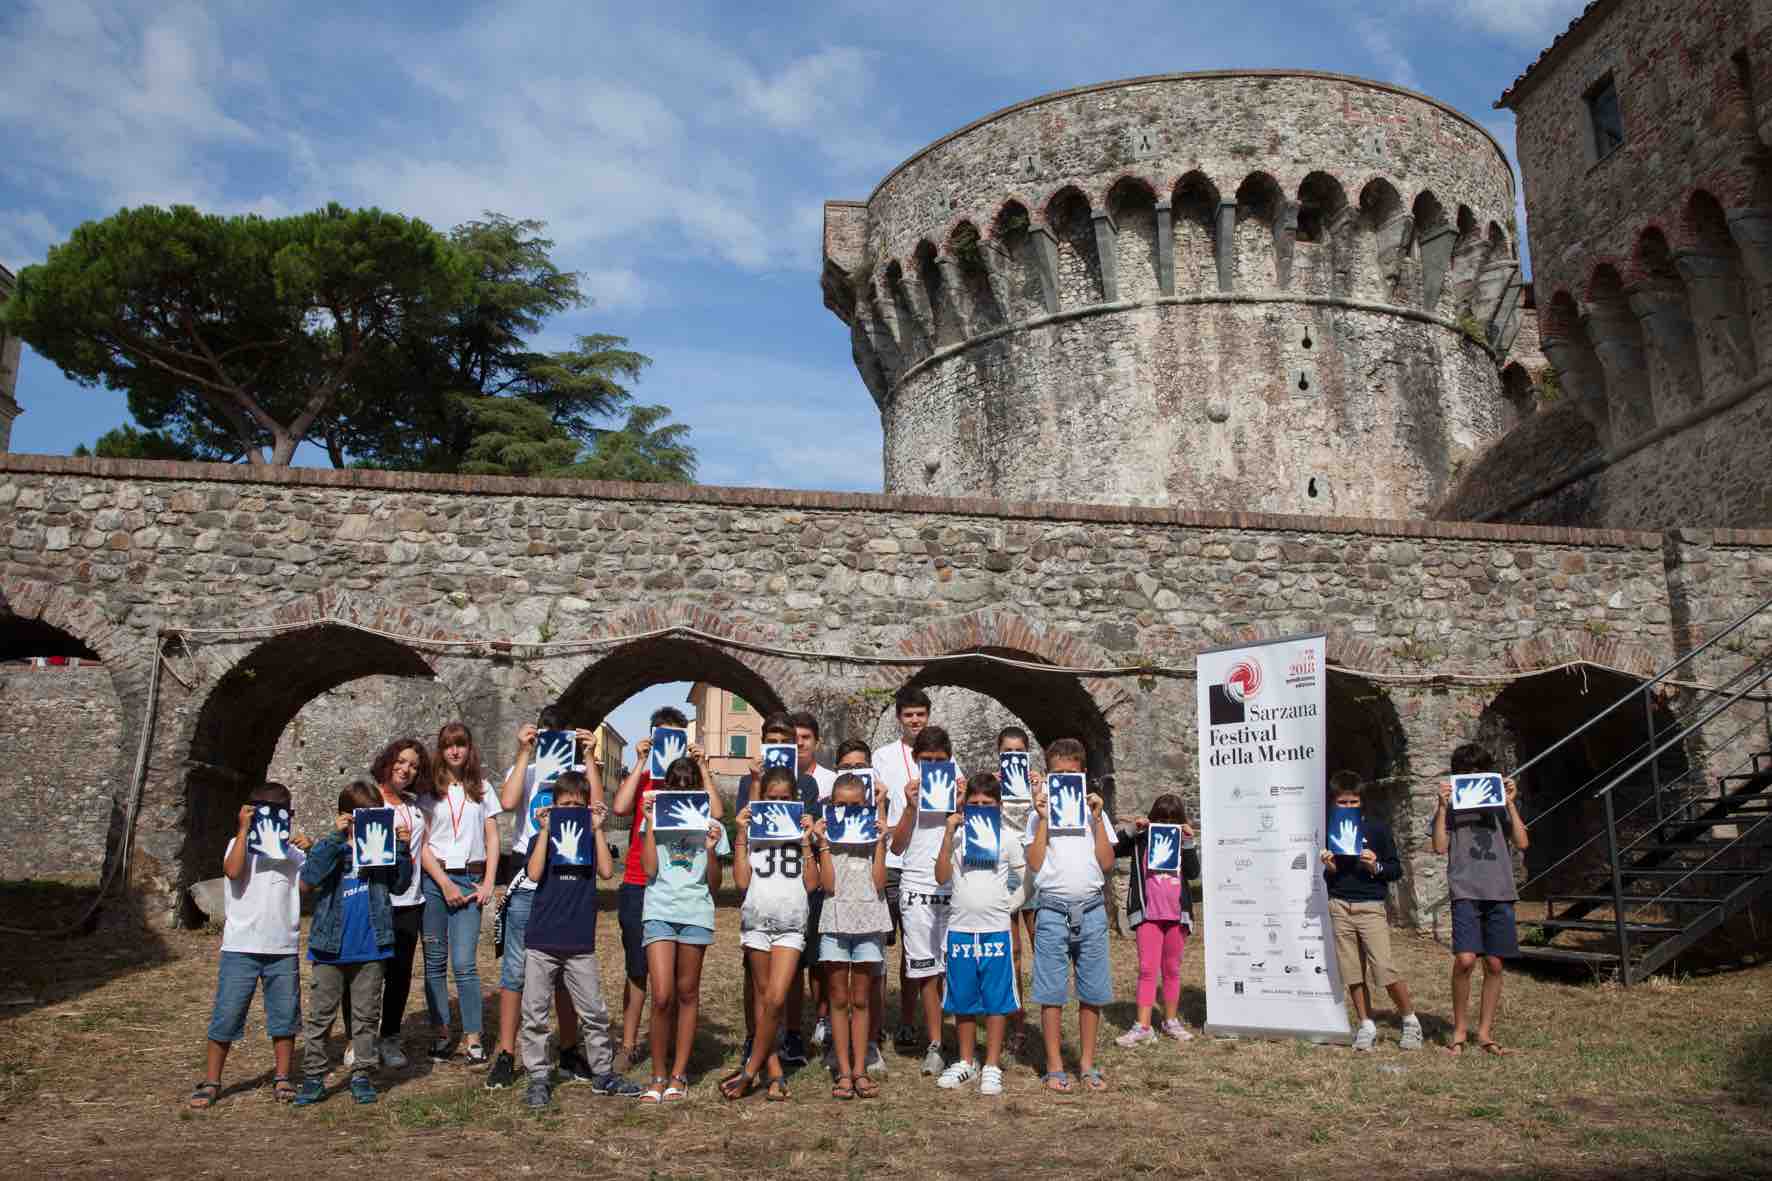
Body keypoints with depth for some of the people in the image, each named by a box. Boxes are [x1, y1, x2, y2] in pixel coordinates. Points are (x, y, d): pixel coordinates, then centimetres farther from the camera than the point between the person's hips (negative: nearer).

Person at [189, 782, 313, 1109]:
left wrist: (311, 852, -12)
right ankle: (211, 1082, 16)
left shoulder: (293, 849, 7)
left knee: (284, 1016, 9)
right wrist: (244, 829, -18)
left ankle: (281, 1079, 21)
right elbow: (233, 871, -20)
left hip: (283, 948, 2)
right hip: (241, 947, -2)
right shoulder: (240, 843, 0)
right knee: (226, 1016, 3)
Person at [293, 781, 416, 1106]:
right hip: (330, 948, -2)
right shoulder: (329, 846, -4)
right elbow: (308, 881, -21)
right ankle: (313, 1077, 19)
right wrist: (336, 836, -25)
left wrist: (404, 849, -13)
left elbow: (399, 886, 1)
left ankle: (361, 1076, 21)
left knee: (366, 1015, 11)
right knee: (320, 1014, 8)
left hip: (371, 948, 2)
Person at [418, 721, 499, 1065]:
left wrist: (488, 884, -2)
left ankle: (472, 1039, -4)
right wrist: (445, 884, -8)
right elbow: (421, 844, 0)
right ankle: (440, 1033, 13)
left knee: (465, 962, -8)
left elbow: (492, 840, 8)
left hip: (470, 879, 0)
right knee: (435, 961, 4)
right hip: (434, 879, 0)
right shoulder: (428, 791, 5)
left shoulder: (482, 789, 10)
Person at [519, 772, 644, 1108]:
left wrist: (597, 829, -10)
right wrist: (545, 830, -13)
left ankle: (603, 1073, 20)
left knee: (594, 1012, 7)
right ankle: (539, 1077, 16)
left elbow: (607, 871, -9)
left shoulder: (591, 839, 8)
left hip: (581, 943, 1)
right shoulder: (542, 837, 5)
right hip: (541, 941, -1)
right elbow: (534, 874, -13)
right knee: (535, 1013, 4)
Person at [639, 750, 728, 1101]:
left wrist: (711, 848, -10)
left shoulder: (710, 825, 7)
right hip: (659, 911, -1)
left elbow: (714, 885, 6)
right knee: (662, 997, -9)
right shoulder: (657, 817, 7)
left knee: (687, 993, 7)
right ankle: (658, 1075, 6)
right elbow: (650, 869, -4)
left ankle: (678, 1075, 17)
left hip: (696, 912, 1)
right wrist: (650, 822, -7)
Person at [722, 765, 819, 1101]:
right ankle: (775, 1073, 13)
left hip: (791, 925, -1)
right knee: (763, 997, 5)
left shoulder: (802, 829, 9)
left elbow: (811, 884, 2)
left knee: (775, 999, -10)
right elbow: (742, 881, -3)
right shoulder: (751, 829, 6)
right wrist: (741, 834, -5)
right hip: (756, 921, 1)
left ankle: (750, 1070, 2)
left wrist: (806, 841, -4)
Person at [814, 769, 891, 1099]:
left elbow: (878, 883, -4)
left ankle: (860, 1068, 12)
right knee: (839, 1000, 4)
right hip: (836, 921, -1)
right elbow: (828, 885, -8)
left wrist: (880, 841, -7)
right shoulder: (826, 836, 2)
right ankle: (843, 1070, 9)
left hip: (869, 922, 1)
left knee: (861, 1000, 7)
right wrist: (823, 844, -12)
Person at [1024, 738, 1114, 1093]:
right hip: (1053, 909, -2)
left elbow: (1107, 863, 0)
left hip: (1091, 909, 2)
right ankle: (1054, 1067, 12)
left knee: (1092, 992, 8)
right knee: (1052, 992, 2)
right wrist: (1043, 819, -10)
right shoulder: (1040, 813, 4)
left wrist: (1097, 818, -6)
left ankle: (1087, 1063, 20)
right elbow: (1035, 864, -6)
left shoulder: (1093, 810, 9)